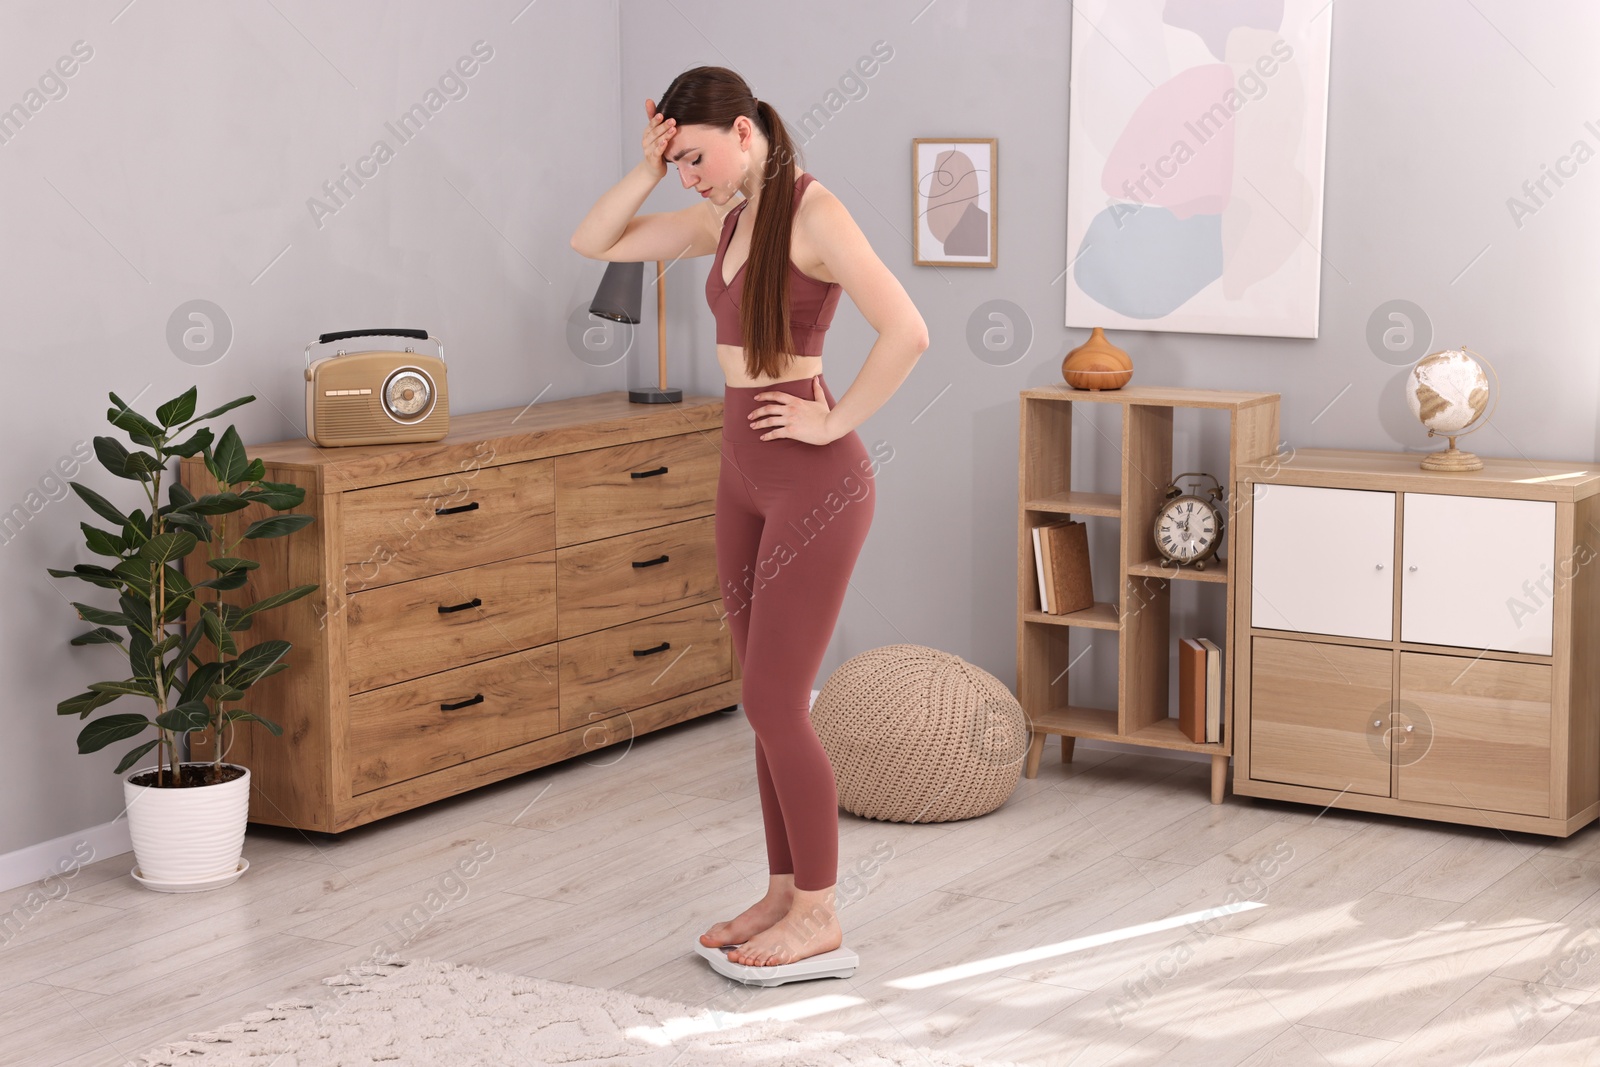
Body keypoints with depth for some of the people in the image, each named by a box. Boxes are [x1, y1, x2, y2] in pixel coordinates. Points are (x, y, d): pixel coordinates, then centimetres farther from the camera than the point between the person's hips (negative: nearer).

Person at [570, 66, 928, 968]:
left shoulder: (815, 214, -15)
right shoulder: (727, 217, 10)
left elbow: (907, 331, -25)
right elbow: (594, 244, 13)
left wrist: (835, 421, -17)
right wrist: (648, 169, 0)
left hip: (815, 485, -9)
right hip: (747, 479, 9)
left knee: (774, 704, -5)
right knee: (773, 702, 13)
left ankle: (819, 914, 8)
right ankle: (785, 892, 23)